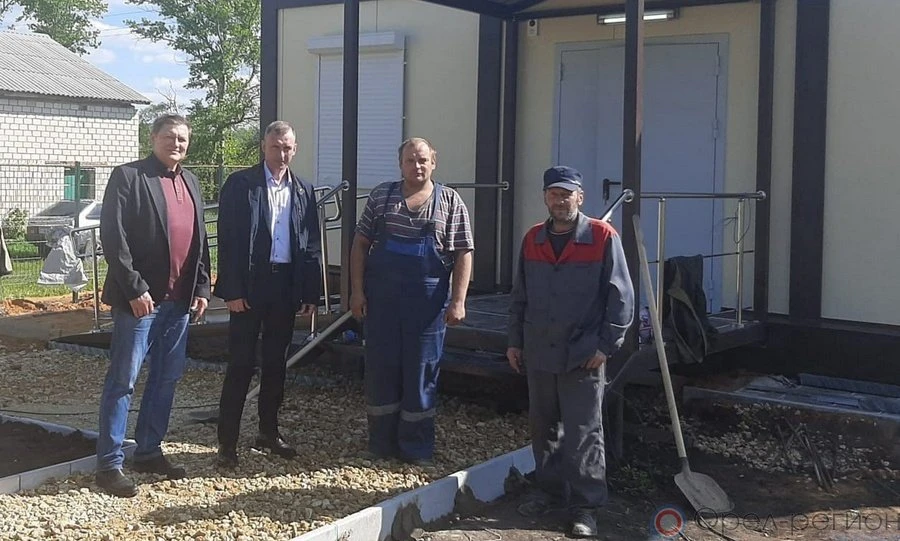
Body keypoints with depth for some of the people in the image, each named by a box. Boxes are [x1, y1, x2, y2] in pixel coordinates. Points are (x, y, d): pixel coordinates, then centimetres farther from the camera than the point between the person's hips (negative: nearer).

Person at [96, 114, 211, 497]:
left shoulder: (190, 182, 14)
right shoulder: (128, 177, -6)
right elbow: (113, 236, -13)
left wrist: (202, 287, 8)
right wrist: (135, 289, -17)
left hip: (179, 299, 7)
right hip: (140, 297, -7)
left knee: (167, 377, 13)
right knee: (123, 380, -2)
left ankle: (149, 452, 25)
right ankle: (109, 463, 6)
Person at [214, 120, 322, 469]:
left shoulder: (304, 191, 10)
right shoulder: (240, 184, -3)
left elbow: (312, 244, 10)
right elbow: (228, 239, -8)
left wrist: (312, 293, 4)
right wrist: (233, 290, -14)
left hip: (287, 286, 4)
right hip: (250, 284, -4)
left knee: (276, 362, 12)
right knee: (241, 364, -3)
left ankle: (268, 432, 25)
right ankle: (227, 442, 3)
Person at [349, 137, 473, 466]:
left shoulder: (450, 202, 2)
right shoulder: (381, 196, 7)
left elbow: (463, 254, -1)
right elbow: (360, 244, 7)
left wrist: (458, 301, -9)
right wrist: (357, 290, 0)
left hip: (428, 300, -1)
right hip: (381, 299, 2)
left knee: (422, 372, 5)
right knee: (380, 369, 7)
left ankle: (416, 448, 17)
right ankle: (381, 444, 20)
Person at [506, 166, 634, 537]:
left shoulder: (603, 238, -8)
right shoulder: (533, 240, 7)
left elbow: (621, 296, -7)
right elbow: (520, 296, 15)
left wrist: (606, 345, -10)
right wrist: (515, 341, 11)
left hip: (583, 356, -5)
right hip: (538, 353, 5)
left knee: (582, 433, 0)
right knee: (542, 426, 15)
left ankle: (585, 507, 9)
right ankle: (548, 489, 32)